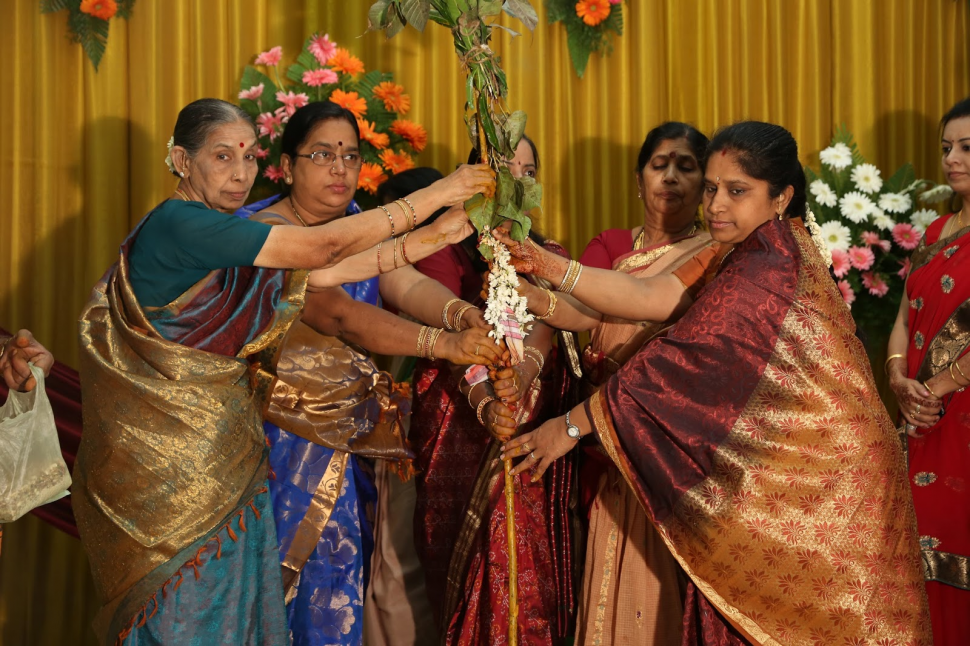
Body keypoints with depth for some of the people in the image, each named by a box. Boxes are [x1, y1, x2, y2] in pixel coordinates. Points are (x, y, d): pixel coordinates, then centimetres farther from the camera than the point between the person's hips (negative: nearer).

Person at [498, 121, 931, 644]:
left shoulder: (766, 266, -19)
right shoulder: (766, 250, 10)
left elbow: (683, 364, -22)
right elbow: (650, 298, 1)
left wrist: (573, 424, -18)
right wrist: (547, 267, -7)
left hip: (818, 482, -9)